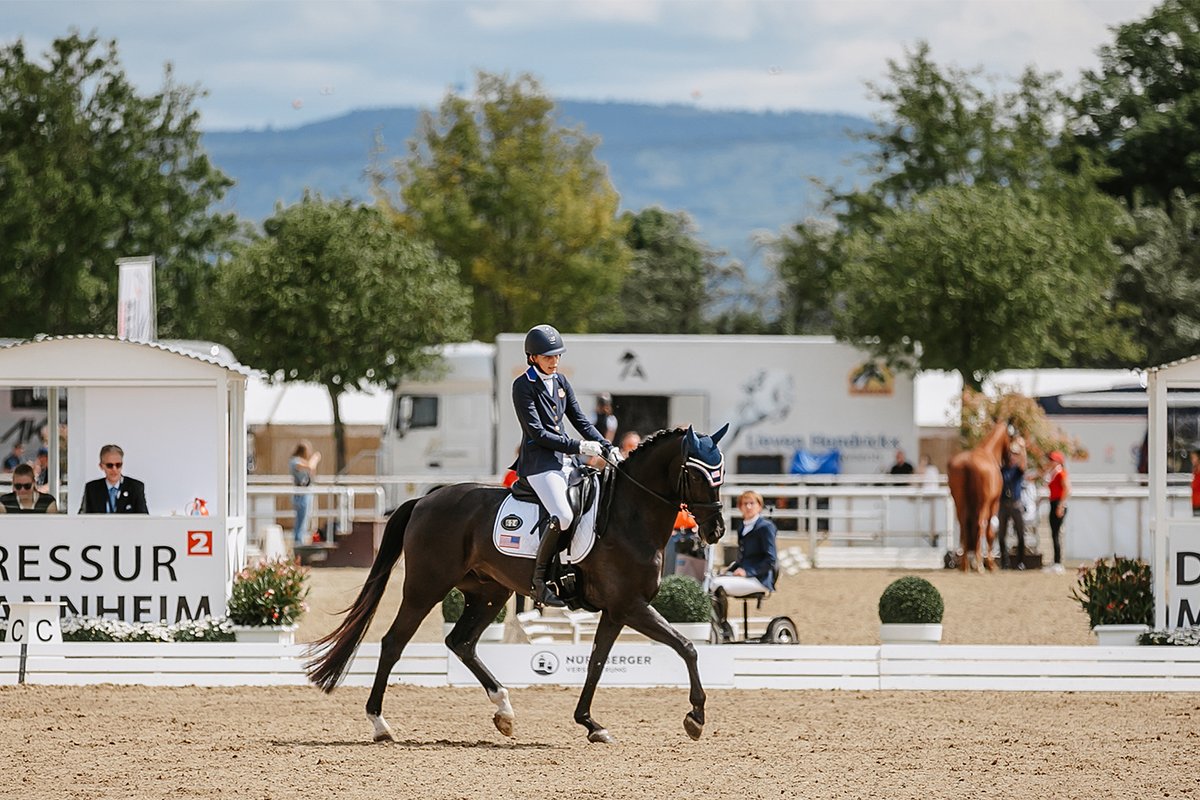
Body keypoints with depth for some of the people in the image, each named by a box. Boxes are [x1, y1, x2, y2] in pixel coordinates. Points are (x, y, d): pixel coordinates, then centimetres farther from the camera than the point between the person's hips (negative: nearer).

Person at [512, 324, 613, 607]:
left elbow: (580, 419, 16)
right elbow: (537, 432, -14)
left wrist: (605, 447, 2)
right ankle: (538, 580, -18)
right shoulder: (523, 386, -9)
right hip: (538, 462, -8)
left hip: (564, 461, 8)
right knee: (563, 516, -27)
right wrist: (578, 446, -17)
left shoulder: (560, 381, 13)